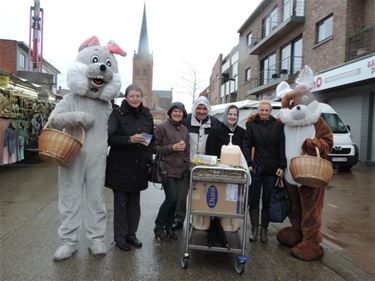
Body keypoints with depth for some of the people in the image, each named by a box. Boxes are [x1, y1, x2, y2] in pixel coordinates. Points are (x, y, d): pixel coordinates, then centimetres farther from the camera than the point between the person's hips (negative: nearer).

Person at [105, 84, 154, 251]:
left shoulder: (147, 115, 8)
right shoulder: (117, 114, -5)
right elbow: (109, 138, -13)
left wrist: (149, 159, 7)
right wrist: (130, 139, -25)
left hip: (139, 166, 4)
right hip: (120, 165, -4)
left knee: (134, 201, 11)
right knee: (120, 201, 5)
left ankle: (131, 234, 26)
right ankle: (120, 236, 19)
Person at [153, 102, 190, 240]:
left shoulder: (184, 129, 13)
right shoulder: (162, 127, -4)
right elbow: (155, 147, -7)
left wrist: (187, 165, 13)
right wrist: (172, 148, -15)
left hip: (180, 170, 6)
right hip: (167, 169, -5)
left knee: (176, 199, 6)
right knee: (171, 198, -11)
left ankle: (169, 226, 24)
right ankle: (159, 226, 10)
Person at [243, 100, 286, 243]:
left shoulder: (278, 125, 3)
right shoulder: (251, 125, 4)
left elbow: (282, 147, 2)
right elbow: (246, 145, 1)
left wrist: (281, 166, -4)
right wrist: (248, 164, -8)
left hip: (272, 169, 0)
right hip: (256, 168, 0)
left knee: (267, 200, 8)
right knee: (254, 200, 5)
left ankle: (264, 229, 20)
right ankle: (254, 228, 17)